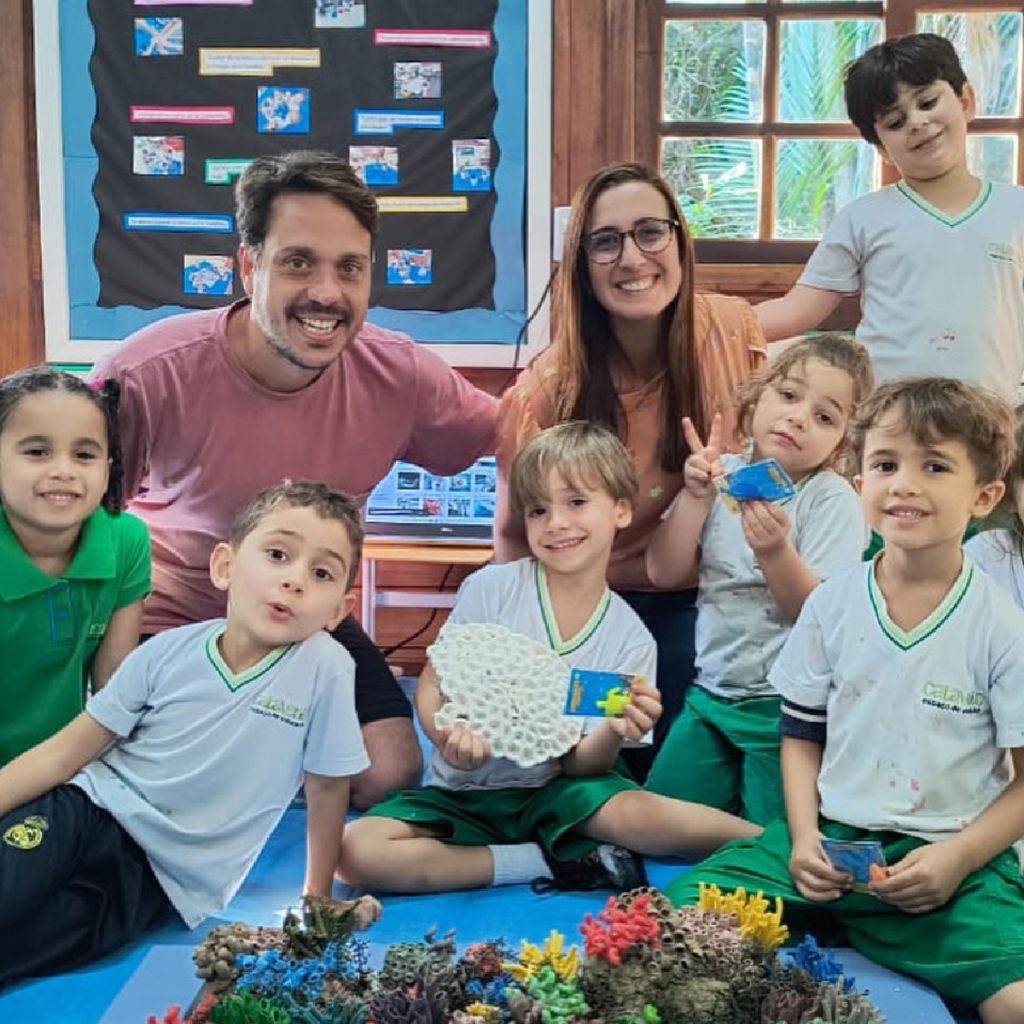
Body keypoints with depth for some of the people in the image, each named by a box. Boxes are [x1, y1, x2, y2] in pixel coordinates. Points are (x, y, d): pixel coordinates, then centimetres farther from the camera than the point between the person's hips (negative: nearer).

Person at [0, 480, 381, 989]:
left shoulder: (326, 667, -14)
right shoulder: (170, 651, -7)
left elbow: (327, 786, -1)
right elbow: (66, 751, -1)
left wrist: (318, 895, 9)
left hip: (162, 879, -2)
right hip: (88, 812, 2)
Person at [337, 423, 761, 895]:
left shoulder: (631, 640, -3)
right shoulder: (491, 589, -8)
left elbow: (578, 763, -4)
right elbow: (431, 687, -2)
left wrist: (615, 732, -26)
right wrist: (451, 735, -25)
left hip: (553, 793, -1)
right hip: (464, 792, 1)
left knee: (641, 815, -35)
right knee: (357, 851, -28)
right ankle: (549, 861, -17)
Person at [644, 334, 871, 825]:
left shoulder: (833, 500, -11)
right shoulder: (723, 473, 1)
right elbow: (664, 573, -3)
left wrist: (776, 551, -34)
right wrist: (696, 498, -15)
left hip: (784, 707, -4)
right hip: (710, 692, 5)